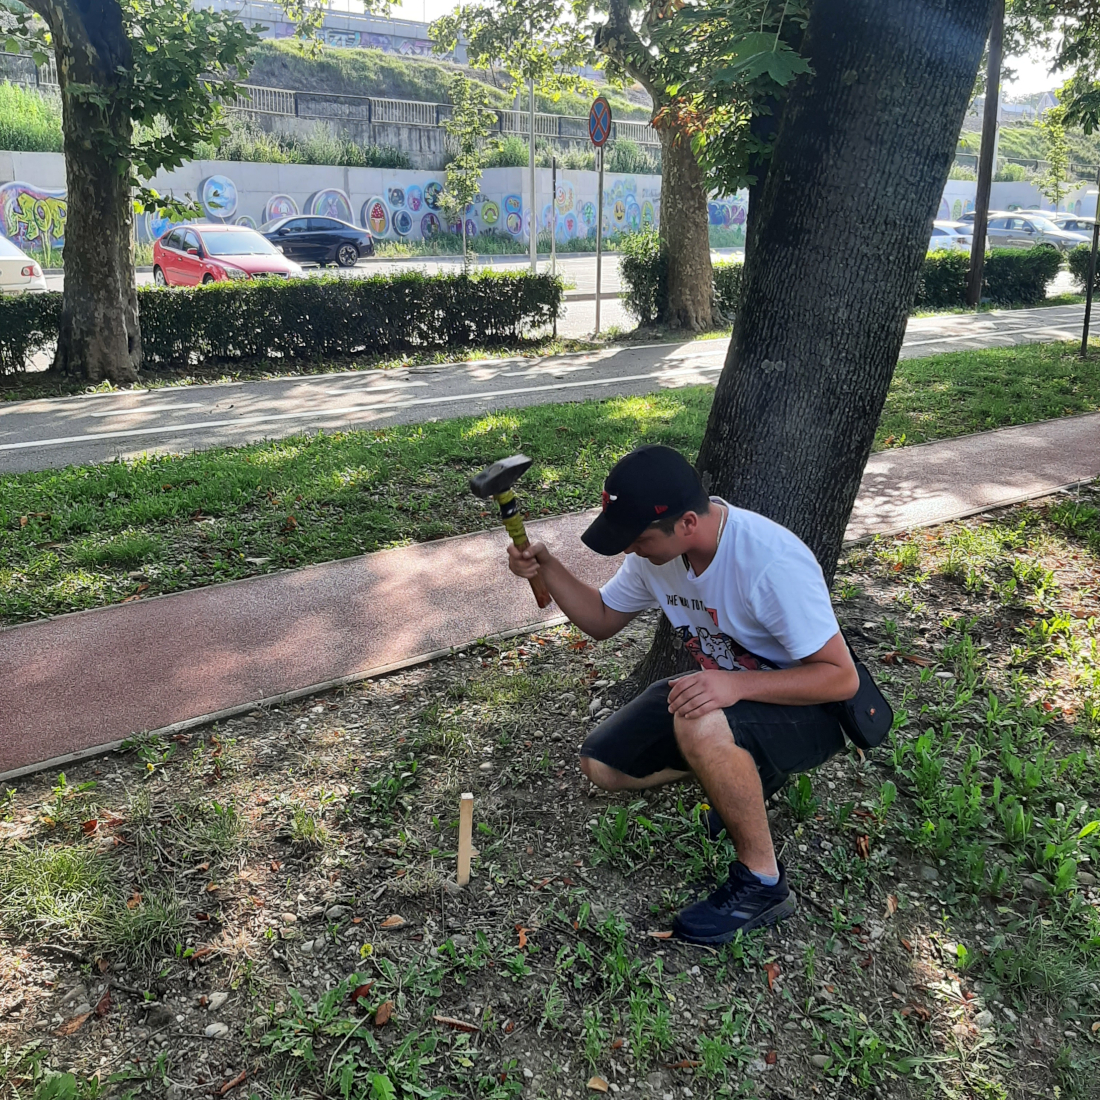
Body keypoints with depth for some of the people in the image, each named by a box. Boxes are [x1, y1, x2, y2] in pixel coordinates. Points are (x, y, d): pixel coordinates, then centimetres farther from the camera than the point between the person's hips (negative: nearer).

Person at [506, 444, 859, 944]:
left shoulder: (773, 562, -33)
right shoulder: (656, 549, -10)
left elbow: (841, 678, -28)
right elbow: (602, 619, 6)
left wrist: (737, 684, -42)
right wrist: (545, 567, -12)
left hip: (805, 706, -7)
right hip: (722, 689, 8)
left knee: (699, 725, -38)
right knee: (602, 766, 1)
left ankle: (763, 883, -17)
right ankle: (746, 772, 14)